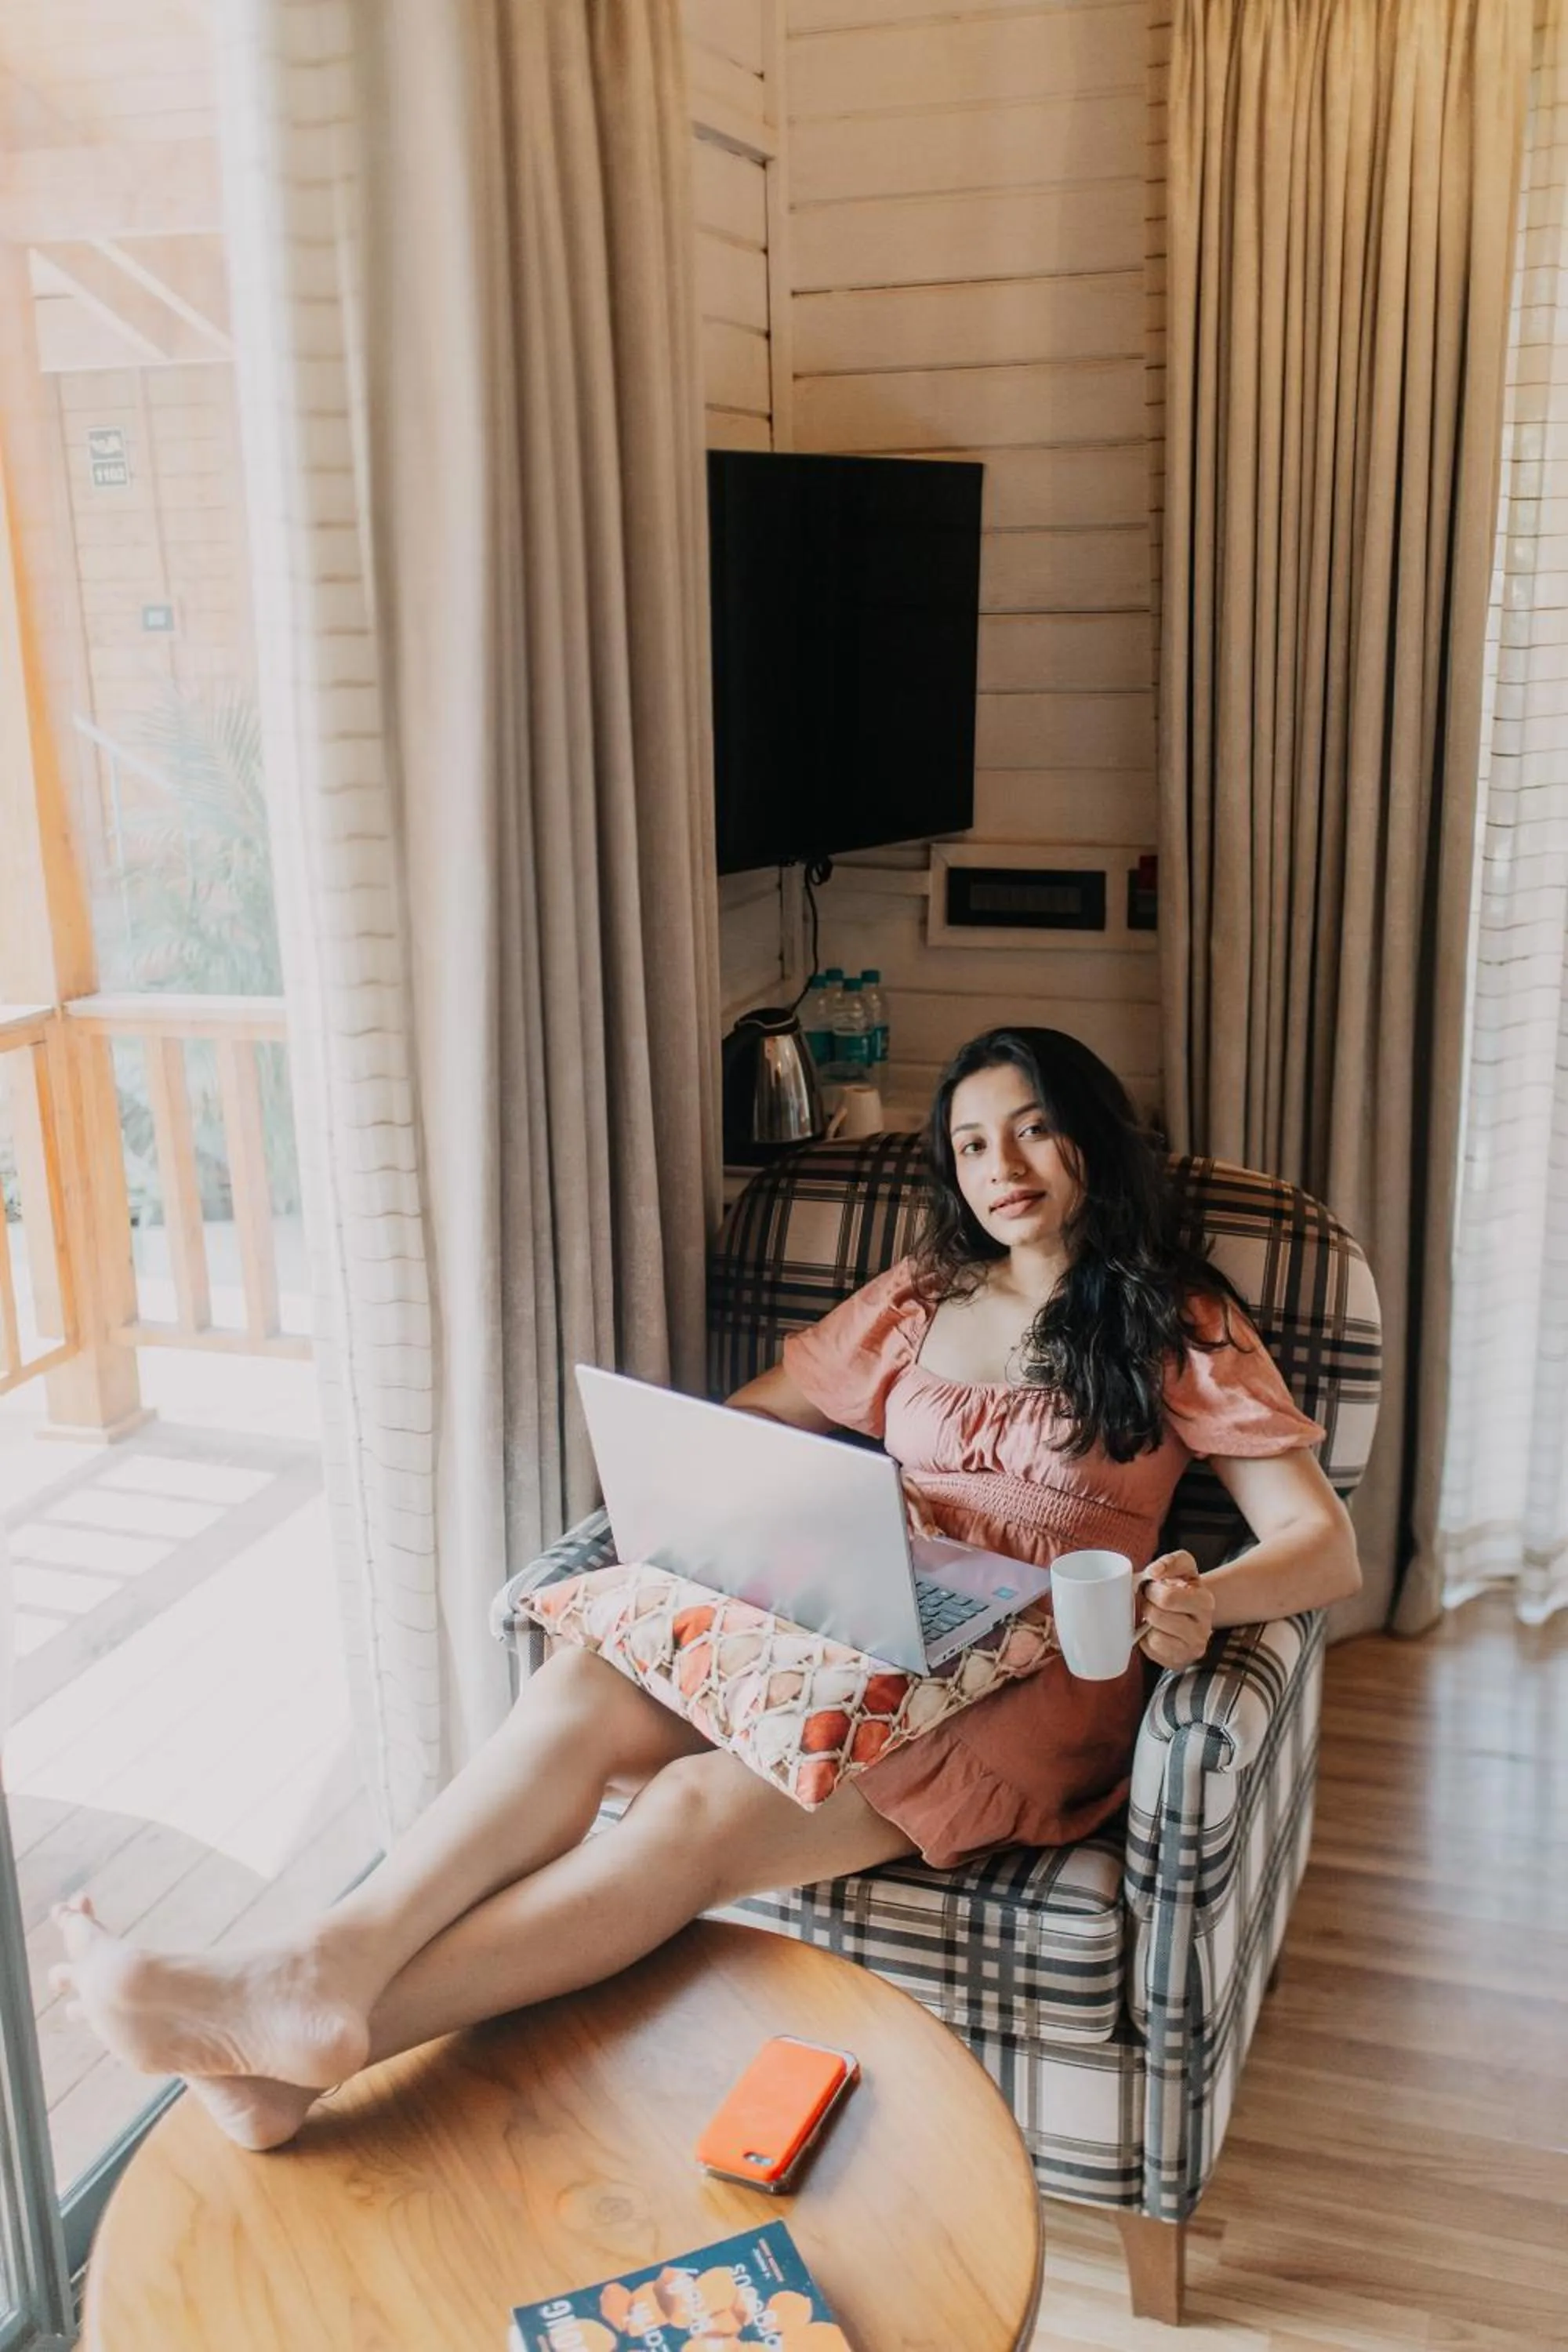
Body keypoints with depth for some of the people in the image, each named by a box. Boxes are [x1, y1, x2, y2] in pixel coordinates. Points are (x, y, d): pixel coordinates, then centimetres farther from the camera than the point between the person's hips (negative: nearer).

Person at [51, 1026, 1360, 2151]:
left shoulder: (1182, 1328, 5)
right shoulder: (921, 1302, 19)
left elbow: (1324, 1546, -1)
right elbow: (750, 1420, 23)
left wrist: (1203, 1603, -24)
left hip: (1034, 1680, -5)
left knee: (698, 1811, -31)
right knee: (586, 1689, -28)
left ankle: (310, 2045, -43)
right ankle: (324, 1970, -44)